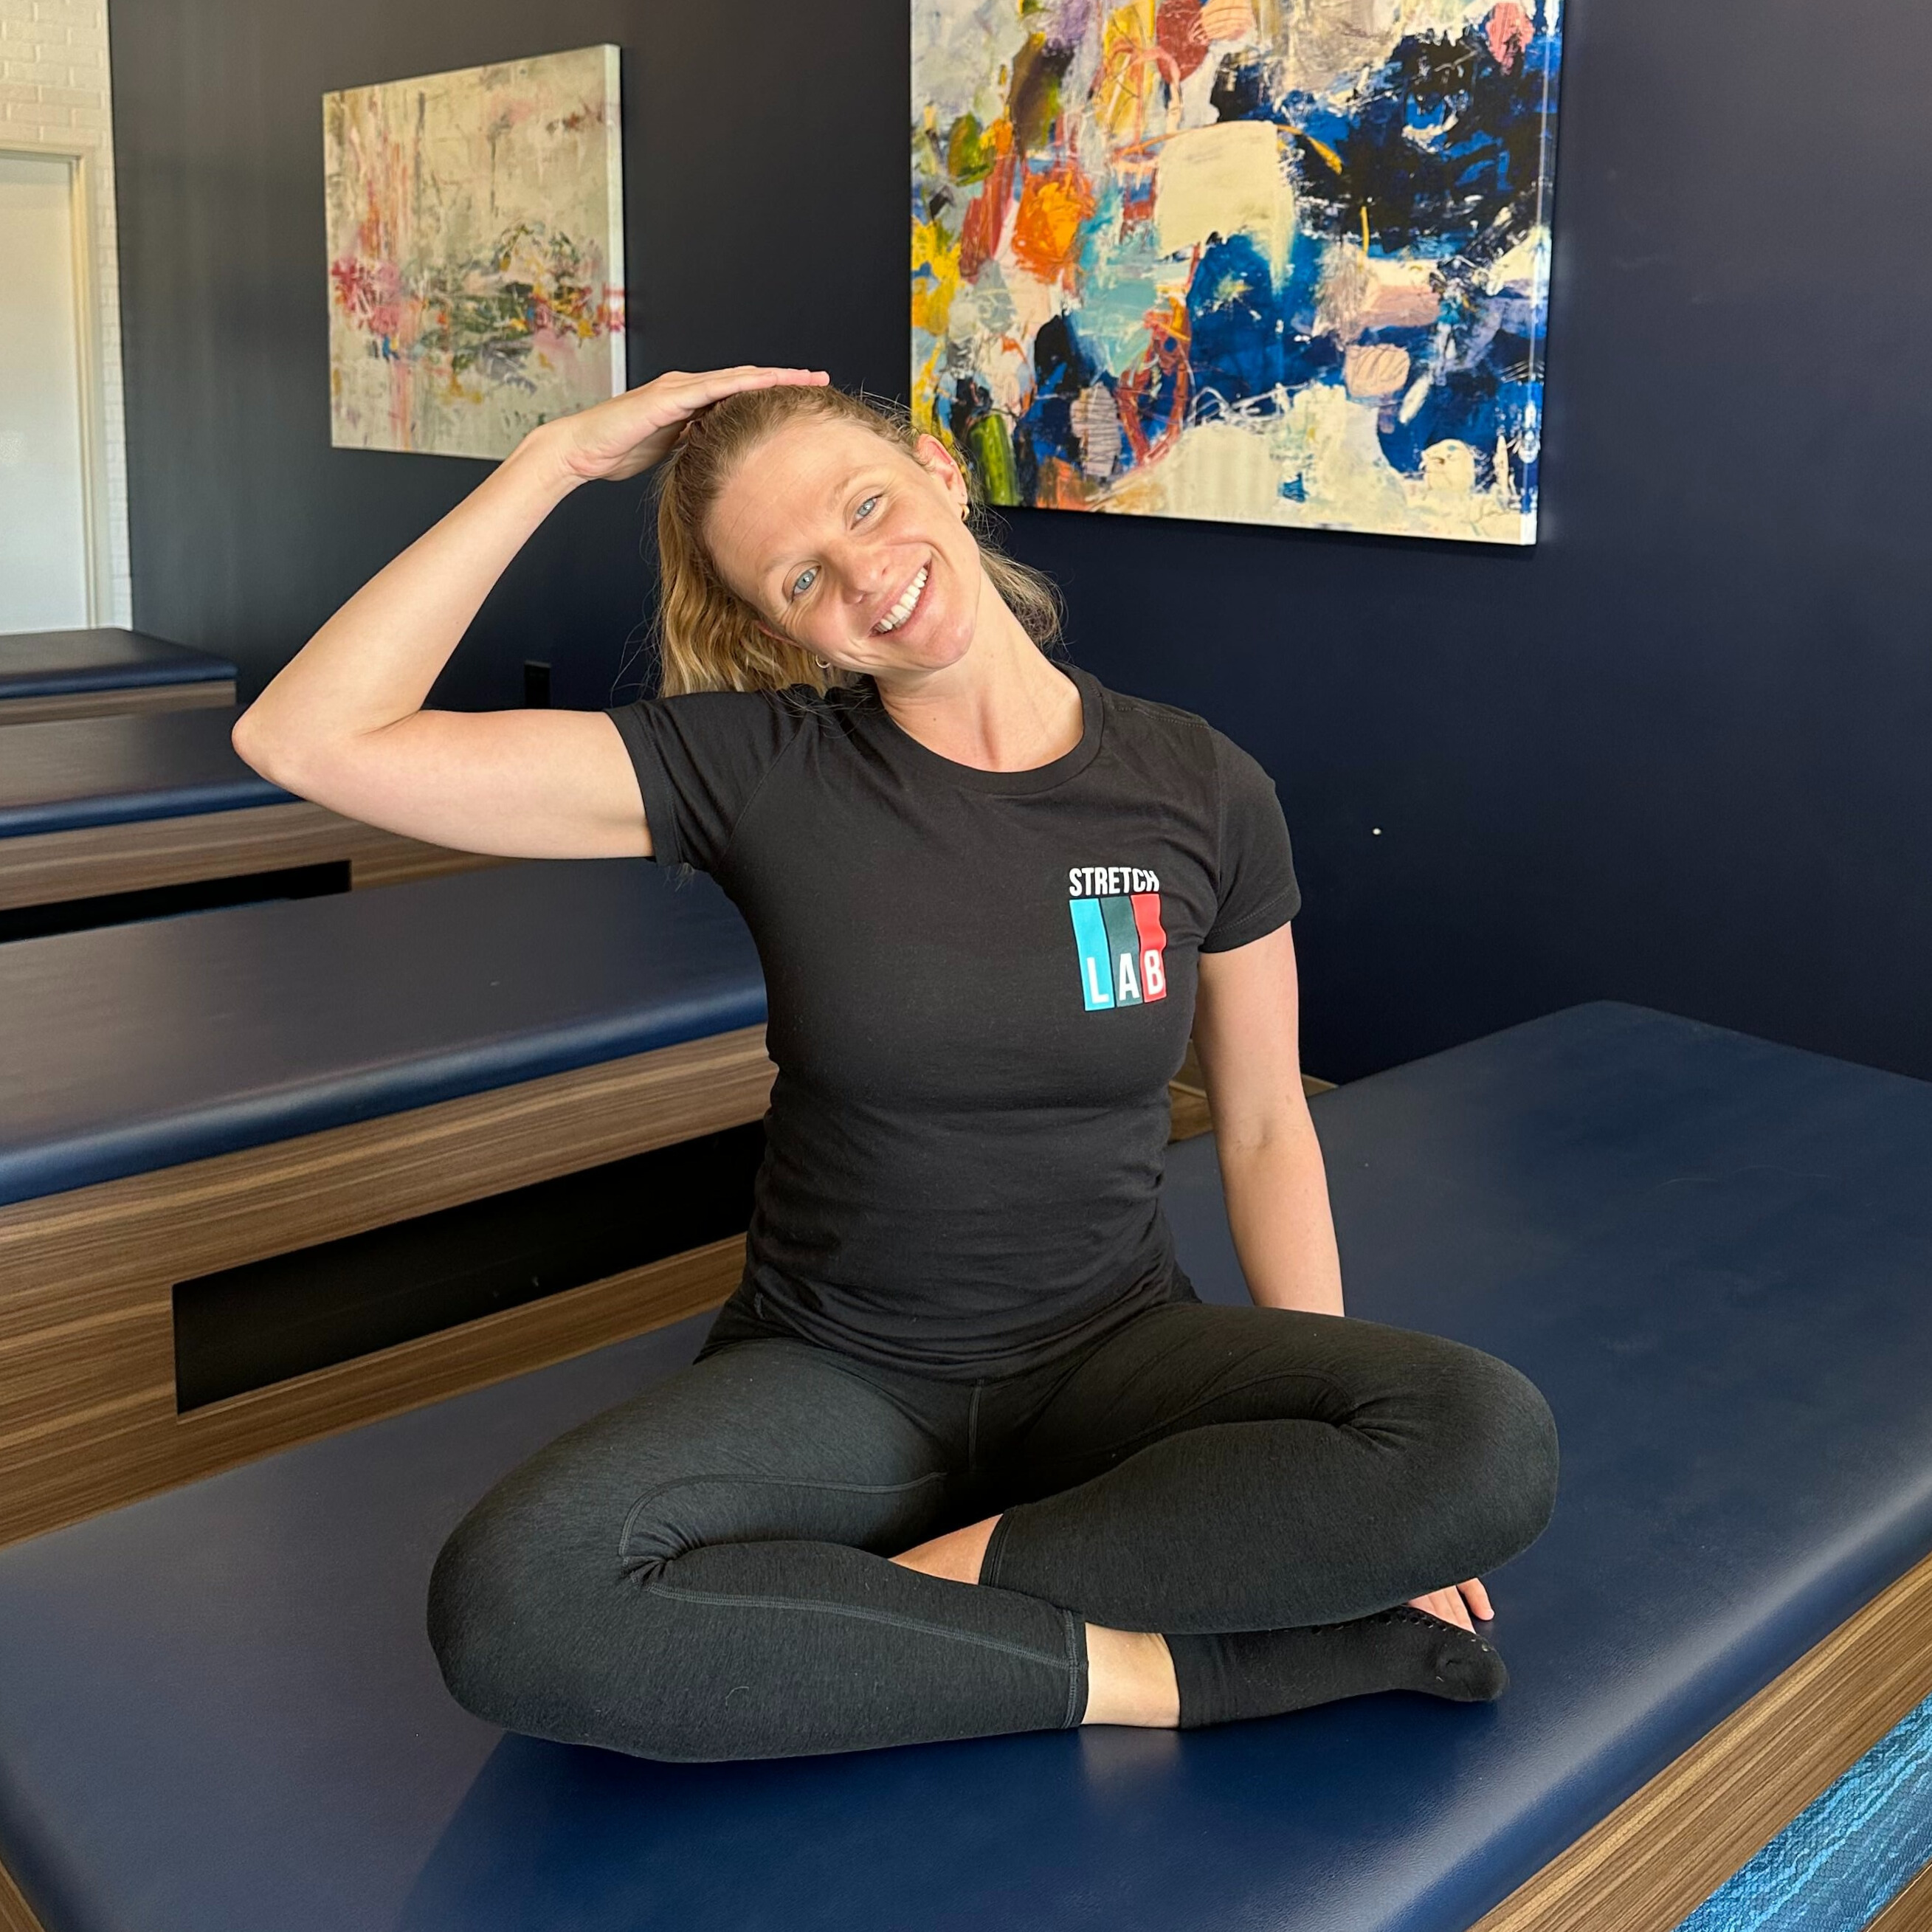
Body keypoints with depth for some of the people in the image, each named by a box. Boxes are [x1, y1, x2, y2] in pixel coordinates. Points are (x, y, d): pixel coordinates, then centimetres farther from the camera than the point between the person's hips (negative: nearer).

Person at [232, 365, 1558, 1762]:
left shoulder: (1202, 791, -3)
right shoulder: (757, 769, -8)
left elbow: (1265, 1126, 5)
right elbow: (308, 739, -14)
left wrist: (1346, 1489, -4)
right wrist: (558, 457, -15)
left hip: (1113, 1356, 1)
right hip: (837, 1375, 0)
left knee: (1493, 1448, -28)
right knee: (511, 1605, -31)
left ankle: (948, 1574, -16)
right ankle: (1166, 1669, -21)